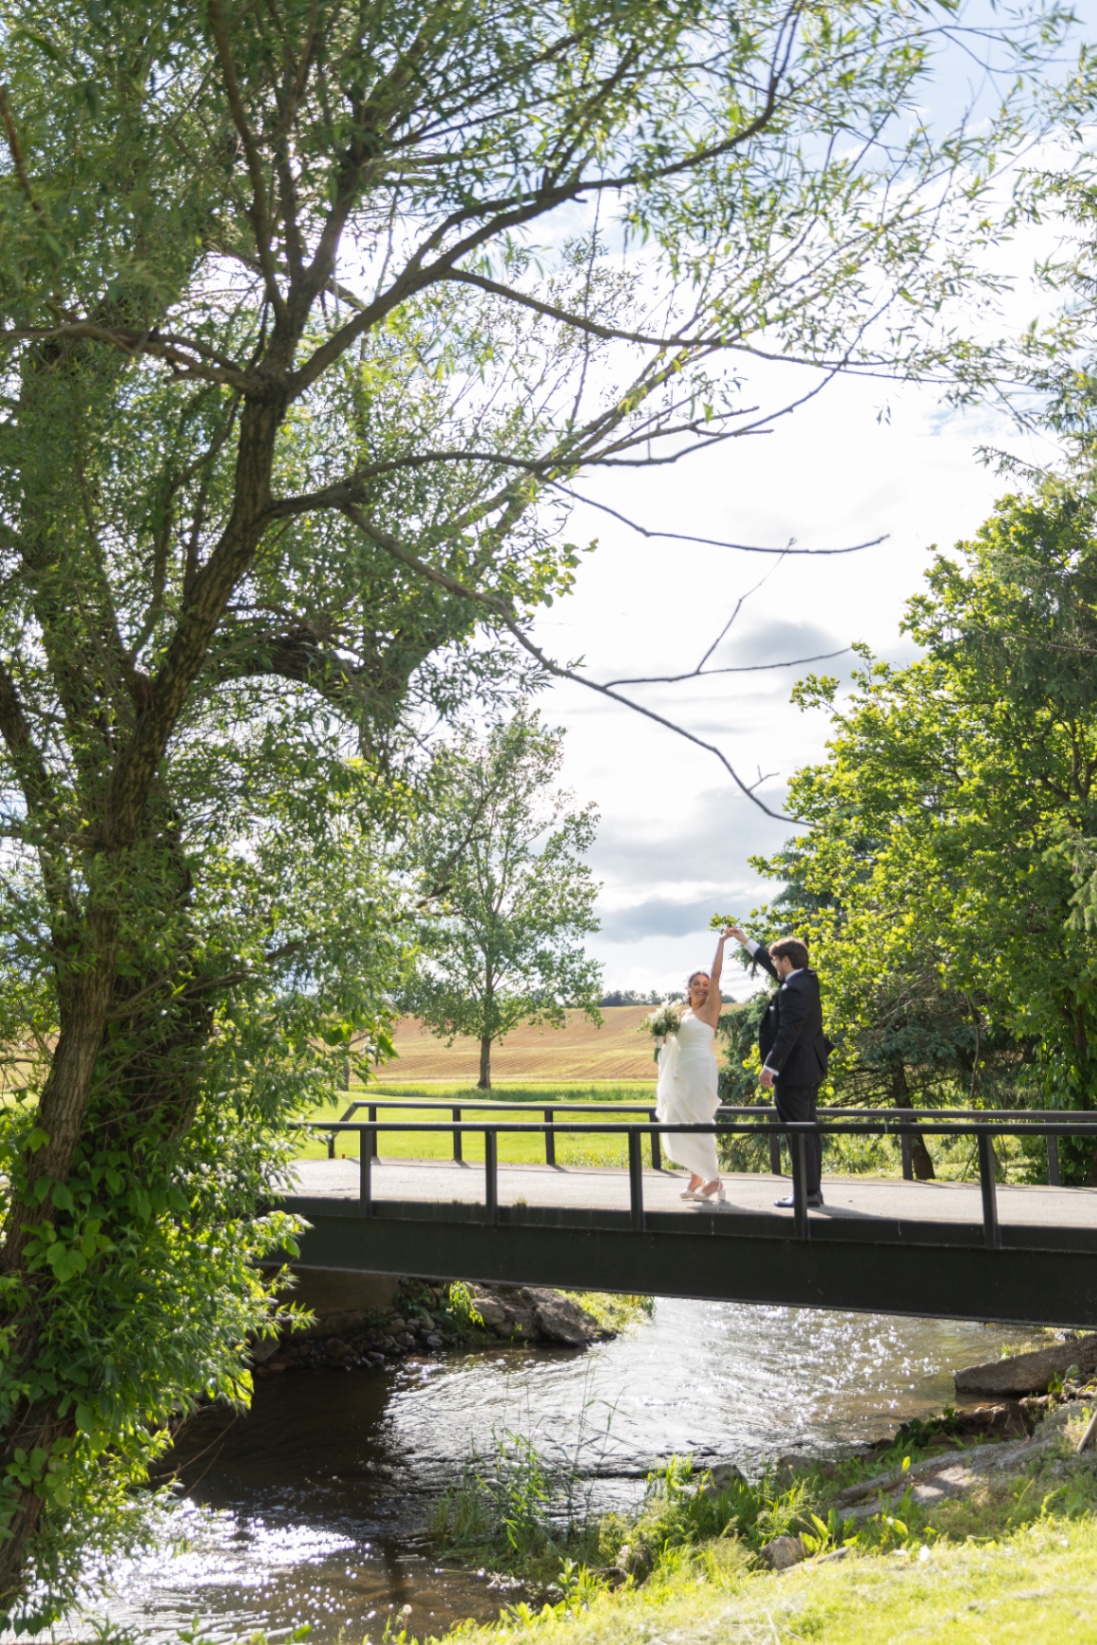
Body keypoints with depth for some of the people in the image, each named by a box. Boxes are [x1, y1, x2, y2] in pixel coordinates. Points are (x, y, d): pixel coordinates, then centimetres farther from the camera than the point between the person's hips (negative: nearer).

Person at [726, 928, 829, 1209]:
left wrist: (770, 1066, -20)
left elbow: (788, 1033, -23)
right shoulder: (807, 980, 11)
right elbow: (771, 966, 26)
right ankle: (813, 1190, 19)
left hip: (794, 1072, -10)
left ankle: (808, 1193, -2)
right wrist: (746, 941, 32)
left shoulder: (792, 989, -19)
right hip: (811, 1069, 10)